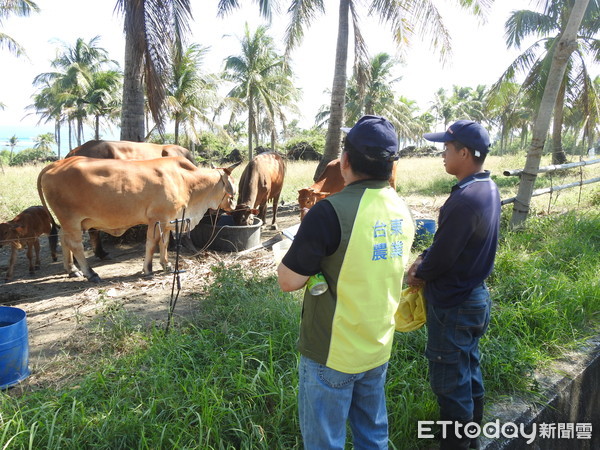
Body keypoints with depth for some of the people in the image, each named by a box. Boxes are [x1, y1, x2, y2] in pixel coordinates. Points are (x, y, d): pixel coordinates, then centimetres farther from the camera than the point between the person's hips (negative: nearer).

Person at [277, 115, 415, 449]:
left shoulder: (331, 211, -25)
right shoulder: (402, 210, -1)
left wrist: (305, 248, -1)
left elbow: (288, 281, -19)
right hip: (379, 348, 7)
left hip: (332, 353, -6)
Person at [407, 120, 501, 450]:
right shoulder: (489, 189, 3)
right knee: (468, 370, 24)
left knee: (449, 380, 6)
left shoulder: (464, 200, -29)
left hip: (453, 306, -10)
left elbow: (442, 257, -22)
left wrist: (417, 274, -4)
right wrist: (424, 259, 0)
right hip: (475, 297, 10)